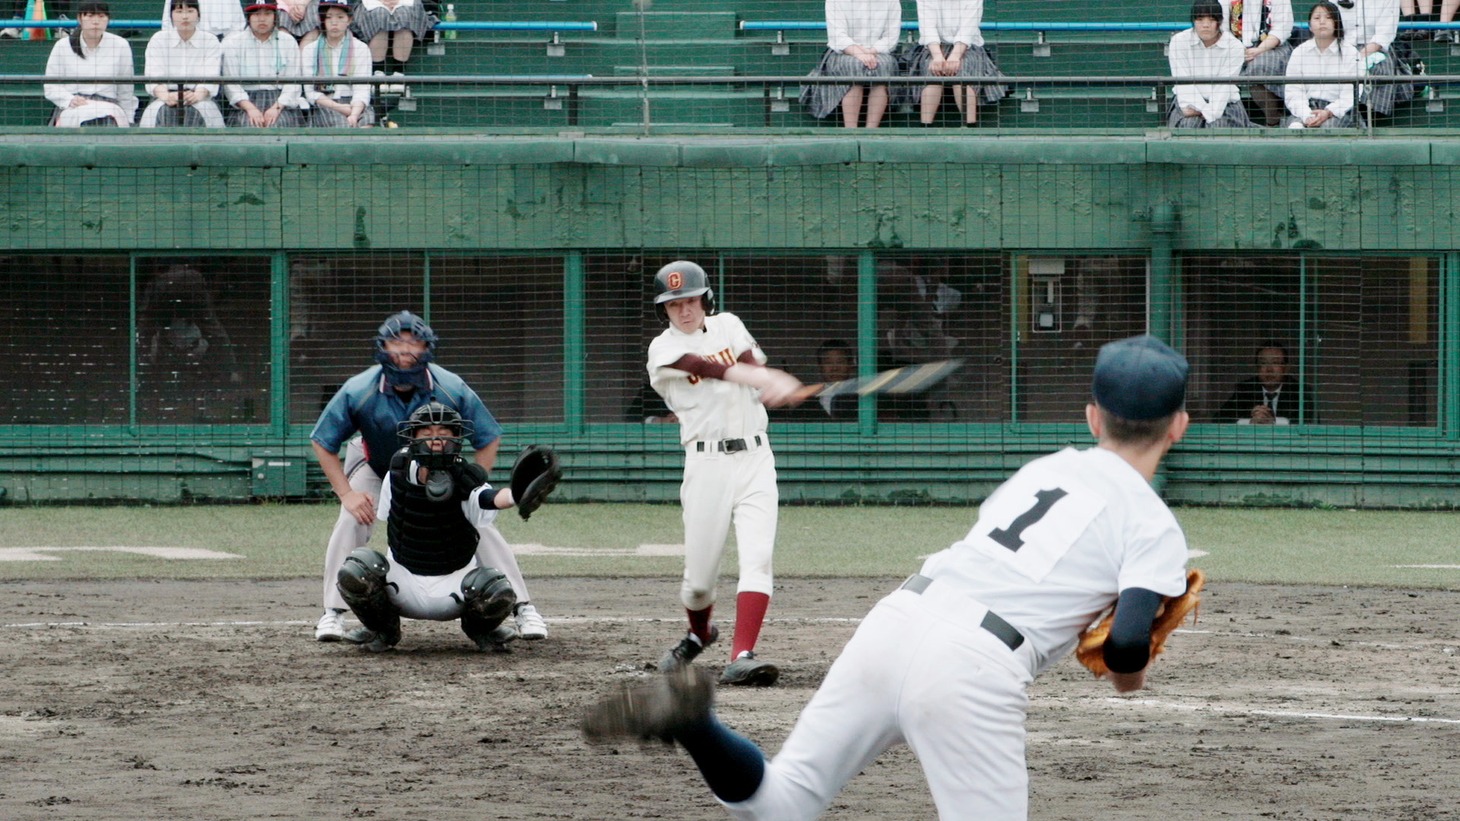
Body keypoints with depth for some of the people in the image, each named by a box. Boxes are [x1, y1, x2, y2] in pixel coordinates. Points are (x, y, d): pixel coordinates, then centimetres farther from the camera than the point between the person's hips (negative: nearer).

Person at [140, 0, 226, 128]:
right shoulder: (157, 40, 9)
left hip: (200, 100, 0)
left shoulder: (211, 42, 8)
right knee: (164, 112, -34)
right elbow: (154, 78, -4)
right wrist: (166, 97, -27)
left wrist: (196, 96, -29)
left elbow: (209, 79, -6)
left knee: (194, 112, -35)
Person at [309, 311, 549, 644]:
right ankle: (333, 614, -9)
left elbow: (489, 440, -17)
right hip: (375, 464, 0)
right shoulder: (359, 391, -32)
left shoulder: (452, 389, -31)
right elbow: (323, 443, -18)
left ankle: (524, 608, -4)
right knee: (351, 521, -21)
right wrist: (346, 493, -24)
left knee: (480, 525, -13)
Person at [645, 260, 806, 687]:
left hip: (755, 459, 2)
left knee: (757, 559, -15)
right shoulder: (663, 349, 0)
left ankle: (741, 656, -24)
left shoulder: (728, 326, 13)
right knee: (699, 575, 2)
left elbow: (750, 362, -5)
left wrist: (772, 384, -30)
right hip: (707, 464, -2)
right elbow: (711, 370, -18)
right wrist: (769, 380, -34)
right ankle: (699, 634, 34)